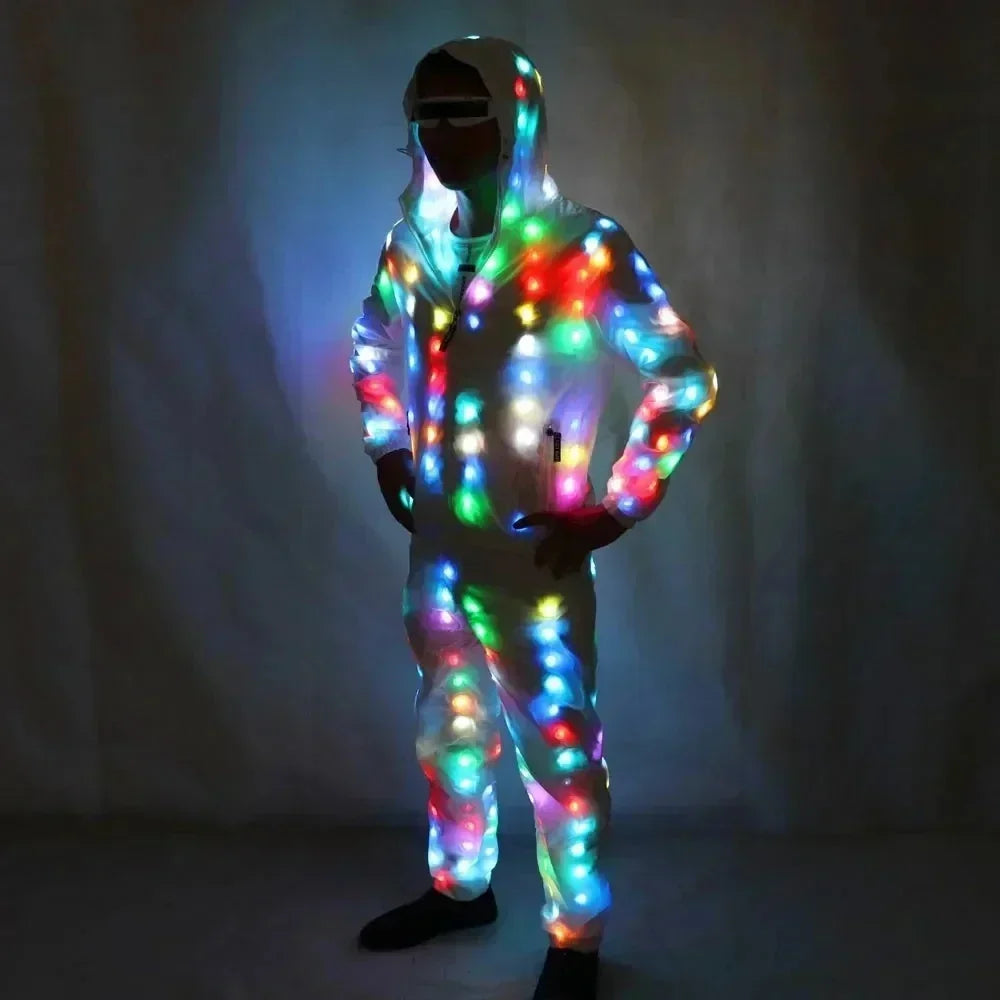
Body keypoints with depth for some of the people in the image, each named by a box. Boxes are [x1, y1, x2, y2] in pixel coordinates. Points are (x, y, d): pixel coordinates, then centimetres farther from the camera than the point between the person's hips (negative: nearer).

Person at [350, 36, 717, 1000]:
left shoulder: (583, 247, -14)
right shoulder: (412, 243, 3)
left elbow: (686, 375, -11)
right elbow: (372, 350, 22)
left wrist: (618, 508, -11)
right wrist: (388, 457, 14)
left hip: (535, 553, -5)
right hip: (438, 548, 6)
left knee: (559, 748, 7)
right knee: (449, 731, 21)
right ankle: (460, 886, 43)